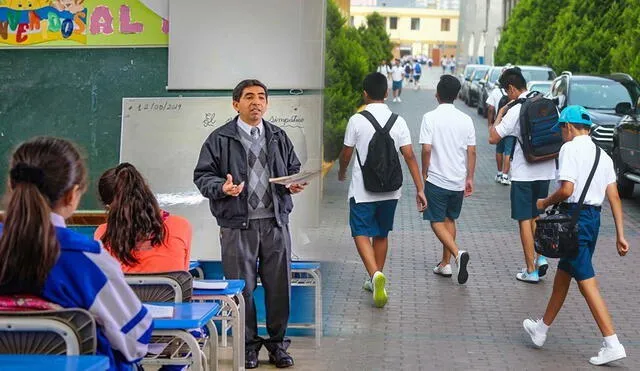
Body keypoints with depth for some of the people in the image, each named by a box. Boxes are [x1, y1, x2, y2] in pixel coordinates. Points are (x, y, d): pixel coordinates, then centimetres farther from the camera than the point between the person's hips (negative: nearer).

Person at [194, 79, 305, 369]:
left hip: (275, 223, 3)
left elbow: (293, 168, 22)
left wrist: (294, 184, 0)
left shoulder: (278, 137, 14)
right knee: (242, 288, 2)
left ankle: (277, 343, 19)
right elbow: (202, 176, -1)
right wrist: (222, 188, -20)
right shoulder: (220, 139, 1)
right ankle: (248, 345, 15)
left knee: (279, 286, 6)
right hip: (238, 225, -3)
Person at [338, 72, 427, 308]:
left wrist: (342, 172, 22)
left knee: (361, 234, -1)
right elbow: (409, 156, -5)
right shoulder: (398, 121, -2)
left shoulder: (357, 120, -9)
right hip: (390, 190, 4)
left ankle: (375, 275, -25)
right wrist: (419, 189, -2)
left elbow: (346, 154, 0)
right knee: (381, 234, 18)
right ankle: (375, 281, 28)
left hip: (362, 190, -4)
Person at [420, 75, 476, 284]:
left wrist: (424, 173, 0)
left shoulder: (430, 117, -11)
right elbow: (471, 151, 2)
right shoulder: (465, 119, 1)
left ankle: (458, 253, -20)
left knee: (437, 222, 3)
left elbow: (426, 149, -15)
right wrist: (470, 178, 11)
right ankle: (445, 264, 20)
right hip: (458, 180, 4)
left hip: (437, 179, -4)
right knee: (450, 220, 18)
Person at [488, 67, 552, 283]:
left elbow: (493, 138, -15)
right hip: (545, 170, 6)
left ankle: (531, 270, 5)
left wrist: (499, 115, -3)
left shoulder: (516, 110, -15)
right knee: (537, 216, 22)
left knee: (525, 220, 2)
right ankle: (541, 257, 10)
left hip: (524, 173, -6)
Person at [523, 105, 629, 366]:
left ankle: (612, 344, -11)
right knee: (563, 273, 21)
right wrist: (620, 235, 8)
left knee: (586, 281, -7)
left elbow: (567, 189, -20)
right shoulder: (602, 155, 13)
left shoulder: (570, 149, -9)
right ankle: (542, 329, 35)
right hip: (594, 217, 8)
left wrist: (545, 203, -1)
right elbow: (614, 197, 8)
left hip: (575, 216, -8)